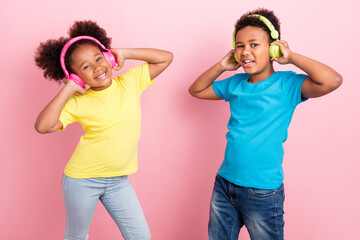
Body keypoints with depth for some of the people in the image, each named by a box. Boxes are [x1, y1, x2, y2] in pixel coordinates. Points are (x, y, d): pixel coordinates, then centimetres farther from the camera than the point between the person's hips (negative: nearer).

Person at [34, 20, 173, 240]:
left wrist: (124, 53, -9)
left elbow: (166, 58, -2)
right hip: (82, 180, -2)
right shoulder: (78, 103, -13)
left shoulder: (130, 82, -5)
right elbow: (43, 126, -26)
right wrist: (68, 90, -20)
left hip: (118, 180, 2)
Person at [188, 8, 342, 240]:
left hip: (263, 192, -5)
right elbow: (196, 90, 16)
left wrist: (291, 56, -16)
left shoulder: (287, 84, -11)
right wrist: (221, 66, 3)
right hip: (224, 183, 5)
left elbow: (333, 80, -27)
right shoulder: (235, 84, 5)